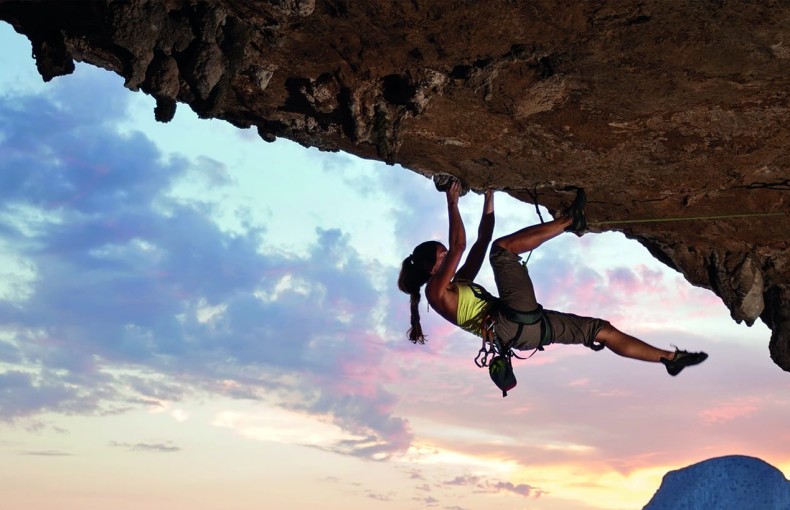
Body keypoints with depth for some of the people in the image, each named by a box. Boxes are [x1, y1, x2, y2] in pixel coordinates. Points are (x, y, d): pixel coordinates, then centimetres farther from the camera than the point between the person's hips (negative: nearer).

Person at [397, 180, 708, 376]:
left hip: (525, 329, 9)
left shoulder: (458, 284, 28)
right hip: (512, 324, -9)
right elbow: (459, 246, -10)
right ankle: (570, 220, -4)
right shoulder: (436, 290, 2)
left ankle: (669, 358, 15)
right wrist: (453, 203, -2)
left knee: (600, 329, 9)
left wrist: (488, 196, 27)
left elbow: (482, 240, 28)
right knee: (502, 248, -11)